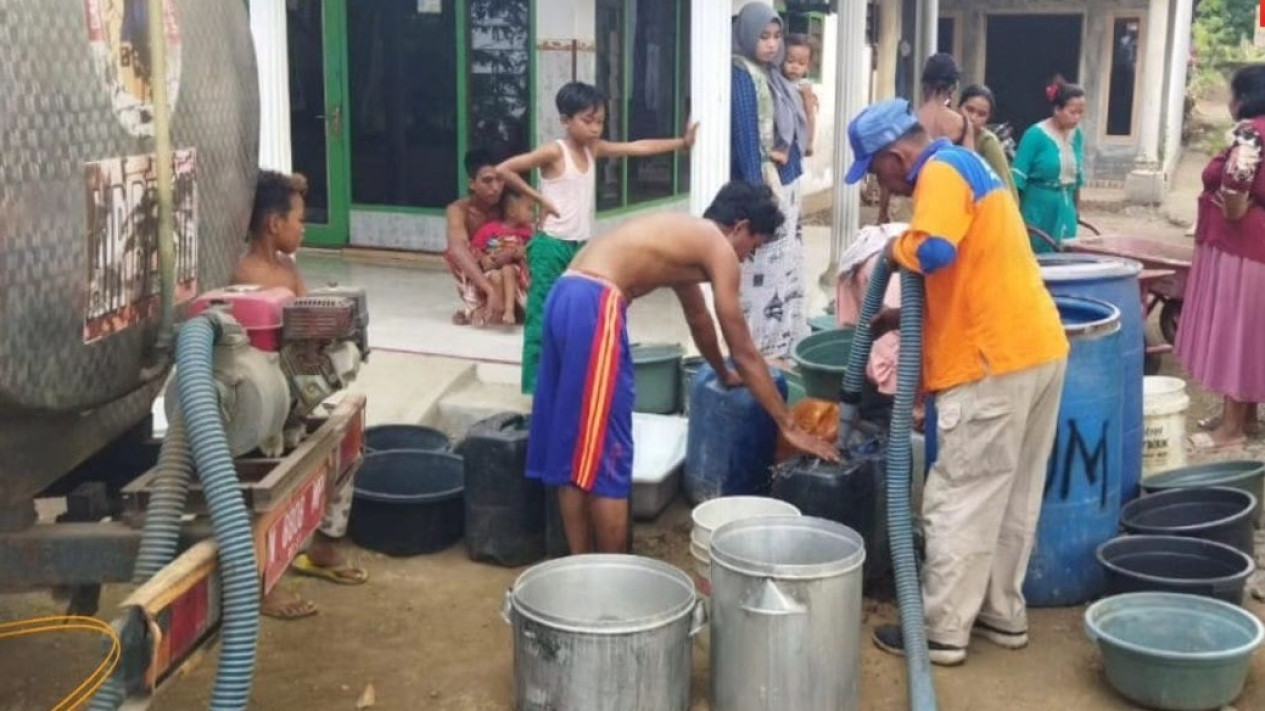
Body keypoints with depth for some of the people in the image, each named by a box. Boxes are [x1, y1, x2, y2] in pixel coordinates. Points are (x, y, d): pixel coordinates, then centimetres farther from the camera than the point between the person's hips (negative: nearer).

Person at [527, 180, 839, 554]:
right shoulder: (719, 248, 2)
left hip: (566, 297, 10)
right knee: (606, 456, 0)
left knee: (573, 451, 14)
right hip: (594, 306, -10)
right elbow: (744, 352, 3)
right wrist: (790, 427, 9)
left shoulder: (686, 236, 28)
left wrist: (725, 375, 60)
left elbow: (699, 318, 45)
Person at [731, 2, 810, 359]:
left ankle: (781, 341, 24)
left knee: (784, 265, 14)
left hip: (785, 184, 9)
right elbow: (747, 139, -19)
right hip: (763, 188, -9)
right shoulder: (744, 77, -14)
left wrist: (788, 190, 14)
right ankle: (763, 348, 5)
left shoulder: (770, 74, 12)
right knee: (765, 268, -4)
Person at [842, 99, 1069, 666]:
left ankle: (942, 632, 8)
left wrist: (895, 248, -7)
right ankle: (1003, 613, 28)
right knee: (1014, 497, 17)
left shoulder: (942, 170, -10)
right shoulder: (965, 166, 20)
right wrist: (904, 318, 19)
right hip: (1038, 347, 10)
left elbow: (934, 252, -28)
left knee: (960, 502, 0)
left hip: (998, 361, -10)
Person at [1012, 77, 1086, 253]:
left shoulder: (1077, 135, 5)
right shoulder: (1035, 135, -12)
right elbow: (1017, 179, -10)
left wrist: (1076, 210, 19)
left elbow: (1077, 177, 15)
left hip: (1065, 213, 6)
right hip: (1038, 212, -5)